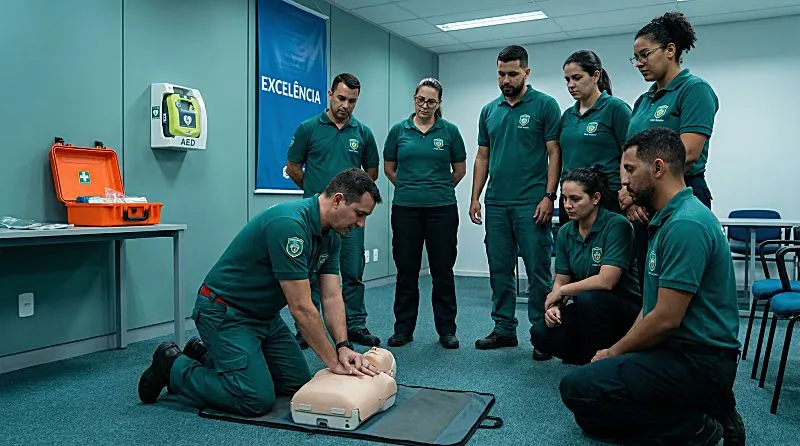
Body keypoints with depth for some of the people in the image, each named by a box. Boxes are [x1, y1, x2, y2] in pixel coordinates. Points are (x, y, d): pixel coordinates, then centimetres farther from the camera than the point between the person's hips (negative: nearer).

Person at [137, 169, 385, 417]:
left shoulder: (330, 235, -1)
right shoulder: (289, 223, -31)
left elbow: (331, 297, -2)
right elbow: (301, 307, -29)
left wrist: (343, 346, -16)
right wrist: (334, 362, -22)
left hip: (265, 315, 10)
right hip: (225, 312, -9)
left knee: (297, 384, 10)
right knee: (257, 399, -16)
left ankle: (207, 356, 22)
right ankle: (173, 367, 4)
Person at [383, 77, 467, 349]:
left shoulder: (449, 131, 2)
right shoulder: (399, 130, 5)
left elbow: (460, 169, 10)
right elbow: (389, 167, 14)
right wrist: (409, 187, 12)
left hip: (442, 208, -1)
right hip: (405, 209, 1)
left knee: (443, 270, 5)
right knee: (406, 270, 7)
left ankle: (446, 329, 16)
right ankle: (403, 329, 18)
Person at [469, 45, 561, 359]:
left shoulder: (545, 106, -1)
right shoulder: (489, 111, 13)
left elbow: (554, 154, -5)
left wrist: (549, 197, -14)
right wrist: (475, 197, 8)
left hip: (531, 204, -5)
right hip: (495, 204, 5)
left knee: (538, 271, 0)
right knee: (499, 270, 10)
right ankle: (504, 329, 21)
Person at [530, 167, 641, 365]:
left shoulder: (617, 225, -17)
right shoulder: (565, 233, 3)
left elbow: (606, 281, -26)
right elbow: (561, 280, 6)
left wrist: (560, 291, -14)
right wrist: (553, 306, -16)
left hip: (626, 309, -5)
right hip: (585, 310, 5)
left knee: (588, 298, -36)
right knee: (542, 335, -19)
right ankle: (591, 355, 7)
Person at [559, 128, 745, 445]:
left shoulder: (685, 225, -22)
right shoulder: (668, 219, 13)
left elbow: (666, 319, -23)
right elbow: (652, 305, 17)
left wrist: (615, 352, -7)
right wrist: (617, 351, 7)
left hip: (697, 360, -10)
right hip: (675, 351, 10)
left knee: (578, 388, -19)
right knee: (591, 419, 11)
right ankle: (707, 409, 9)